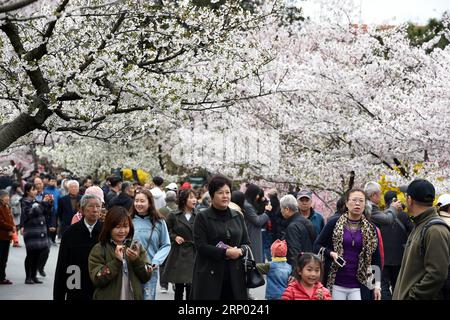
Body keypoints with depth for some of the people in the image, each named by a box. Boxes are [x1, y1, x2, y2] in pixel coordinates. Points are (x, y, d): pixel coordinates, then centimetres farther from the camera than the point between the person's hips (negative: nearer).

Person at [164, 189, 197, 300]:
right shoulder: (173, 216, 3)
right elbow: (167, 232, 9)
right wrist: (175, 237, -7)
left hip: (193, 254, 0)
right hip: (178, 254, 0)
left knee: (191, 287, -6)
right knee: (179, 288, 10)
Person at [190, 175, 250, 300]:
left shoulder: (238, 217, 13)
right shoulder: (202, 217, -1)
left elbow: (246, 243, 14)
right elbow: (201, 246, -10)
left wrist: (239, 251, -9)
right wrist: (225, 252, -18)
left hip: (234, 275, 4)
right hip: (209, 276, -4)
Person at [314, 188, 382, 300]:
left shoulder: (370, 229, 7)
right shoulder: (334, 222, 1)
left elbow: (376, 259, 10)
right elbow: (317, 245, 5)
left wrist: (377, 285, 4)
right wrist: (330, 253, -15)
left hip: (359, 287, 1)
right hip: (335, 285, -1)